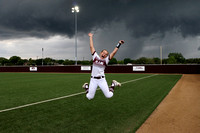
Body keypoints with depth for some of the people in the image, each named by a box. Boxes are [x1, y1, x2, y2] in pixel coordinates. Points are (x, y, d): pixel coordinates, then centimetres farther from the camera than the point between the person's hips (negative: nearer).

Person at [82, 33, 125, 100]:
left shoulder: (106, 60, 3)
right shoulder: (95, 56, 3)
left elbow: (114, 52, 0)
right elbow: (91, 46, 7)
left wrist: (119, 44, -3)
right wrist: (91, 37, 12)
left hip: (102, 80, 0)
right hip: (93, 80, 0)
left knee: (109, 96, -2)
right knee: (89, 97, 4)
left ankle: (113, 84, 26)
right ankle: (86, 86, 34)